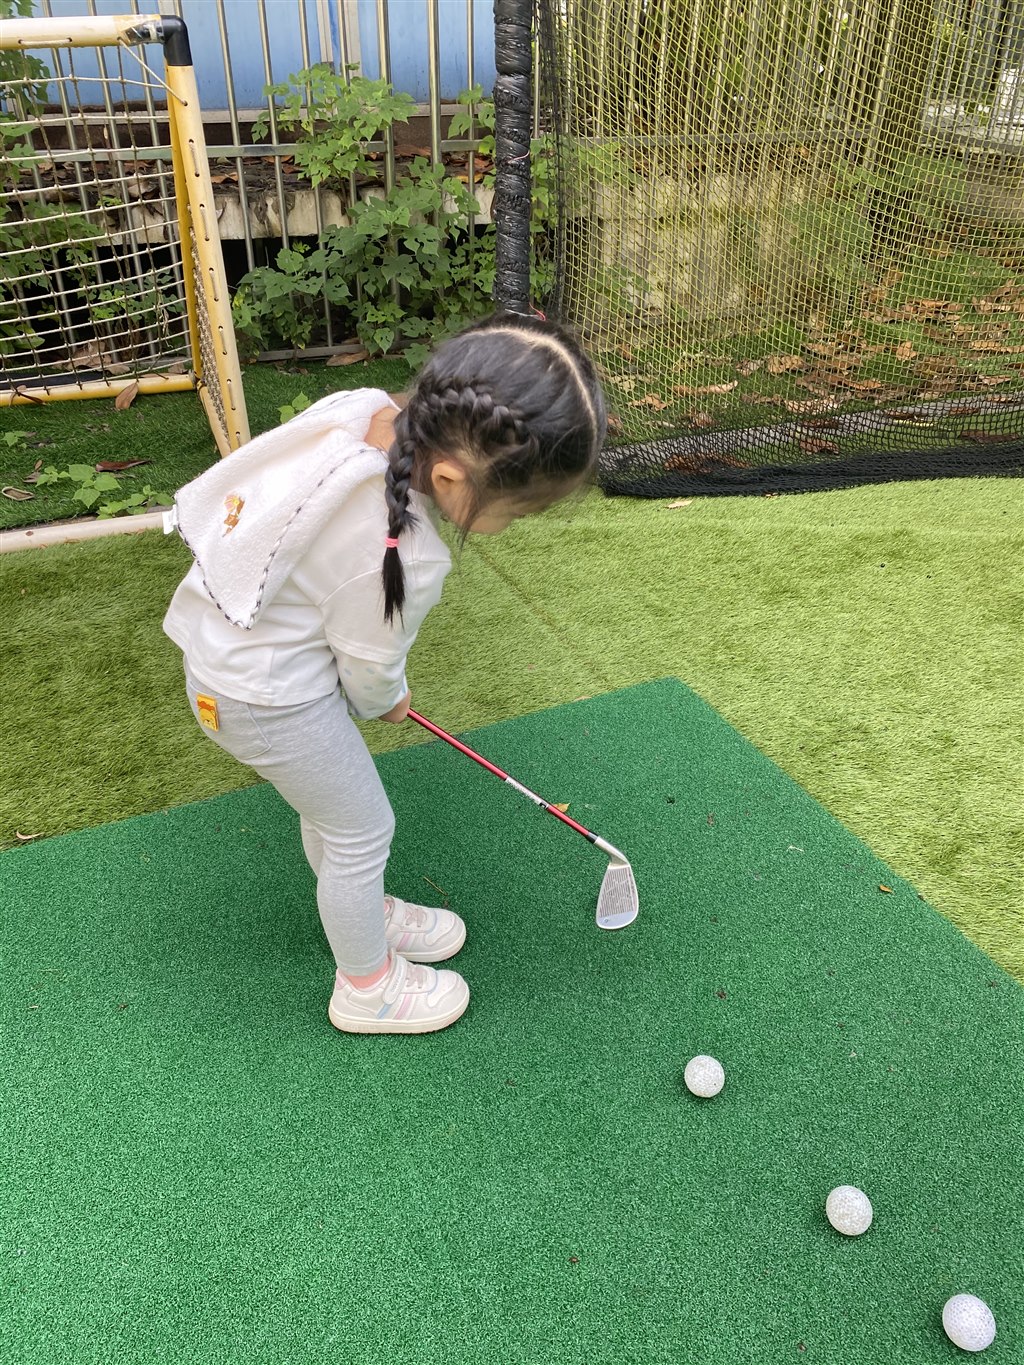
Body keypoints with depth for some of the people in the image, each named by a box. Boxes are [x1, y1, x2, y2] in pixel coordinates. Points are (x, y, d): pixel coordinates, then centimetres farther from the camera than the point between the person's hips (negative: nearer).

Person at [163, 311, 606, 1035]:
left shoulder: (364, 409, -15)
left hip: (223, 630, 8)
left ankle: (363, 912, 52)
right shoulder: (401, 558, -36)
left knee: (332, 806, 27)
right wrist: (387, 702, 8)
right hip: (268, 697, -8)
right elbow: (369, 669, -17)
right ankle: (367, 987, 35)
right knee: (363, 831, 11)